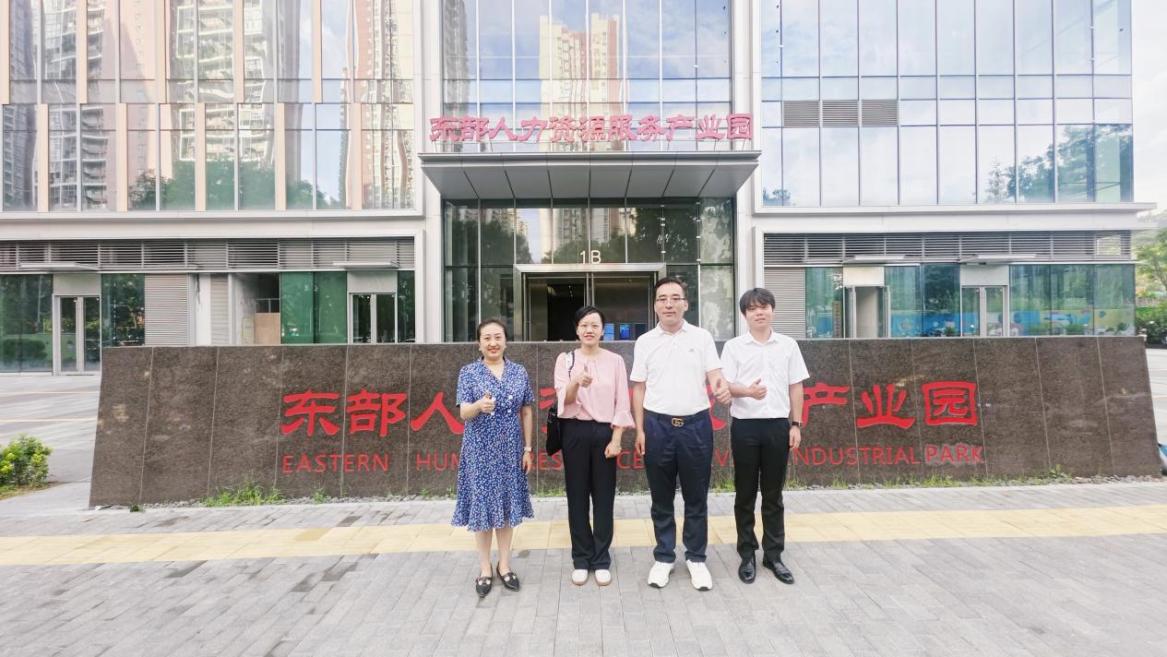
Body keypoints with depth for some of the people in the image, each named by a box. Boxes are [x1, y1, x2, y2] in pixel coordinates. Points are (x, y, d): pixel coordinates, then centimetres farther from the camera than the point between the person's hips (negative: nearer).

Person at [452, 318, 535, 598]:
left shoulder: (519, 372, 3)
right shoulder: (469, 372, -3)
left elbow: (527, 412, 7)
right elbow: (464, 413, -10)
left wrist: (528, 448, 4)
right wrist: (479, 405, -33)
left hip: (510, 449, 2)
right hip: (480, 449, -2)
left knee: (508, 503, 9)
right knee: (482, 504, 4)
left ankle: (504, 564, 26)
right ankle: (484, 568, 21)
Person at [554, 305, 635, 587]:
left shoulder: (615, 361, 2)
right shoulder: (565, 360, 1)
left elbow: (621, 403, 1)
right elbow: (564, 399, -10)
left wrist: (616, 439, -6)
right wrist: (576, 384, -32)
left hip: (604, 432, 0)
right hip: (575, 432, 0)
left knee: (604, 496, 7)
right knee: (577, 496, 8)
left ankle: (601, 559, 22)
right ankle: (581, 559, 23)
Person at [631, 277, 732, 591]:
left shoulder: (702, 337, 2)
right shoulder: (645, 341, 3)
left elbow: (715, 376, -4)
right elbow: (639, 388, 5)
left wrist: (723, 389, -28)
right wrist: (639, 430, 1)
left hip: (696, 424, 0)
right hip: (658, 426, 1)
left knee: (696, 498, 11)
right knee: (661, 498, 12)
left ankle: (696, 558, 28)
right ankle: (663, 557, 28)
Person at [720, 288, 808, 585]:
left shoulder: (788, 345, 5)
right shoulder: (733, 346, 0)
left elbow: (796, 387, 9)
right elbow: (725, 385, -5)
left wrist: (796, 424, 5)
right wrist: (747, 391, -26)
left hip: (778, 424, 2)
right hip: (745, 425, -1)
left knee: (774, 495, 11)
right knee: (745, 494, 7)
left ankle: (773, 554, 24)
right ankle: (747, 555, 20)